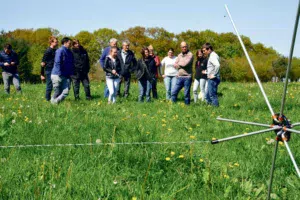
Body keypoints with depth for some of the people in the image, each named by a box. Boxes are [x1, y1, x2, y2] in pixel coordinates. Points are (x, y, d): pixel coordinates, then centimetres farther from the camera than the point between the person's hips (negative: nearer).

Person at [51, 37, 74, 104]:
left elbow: (71, 64, 19)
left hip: (66, 76, 7)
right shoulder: (60, 51, -9)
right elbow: (57, 63, -15)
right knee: (57, 92, 1)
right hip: (57, 75, -7)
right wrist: (60, 74, -19)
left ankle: (56, 102, 6)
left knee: (66, 92, -6)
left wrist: (71, 73, 7)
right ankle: (53, 102, 18)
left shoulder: (69, 52, 14)